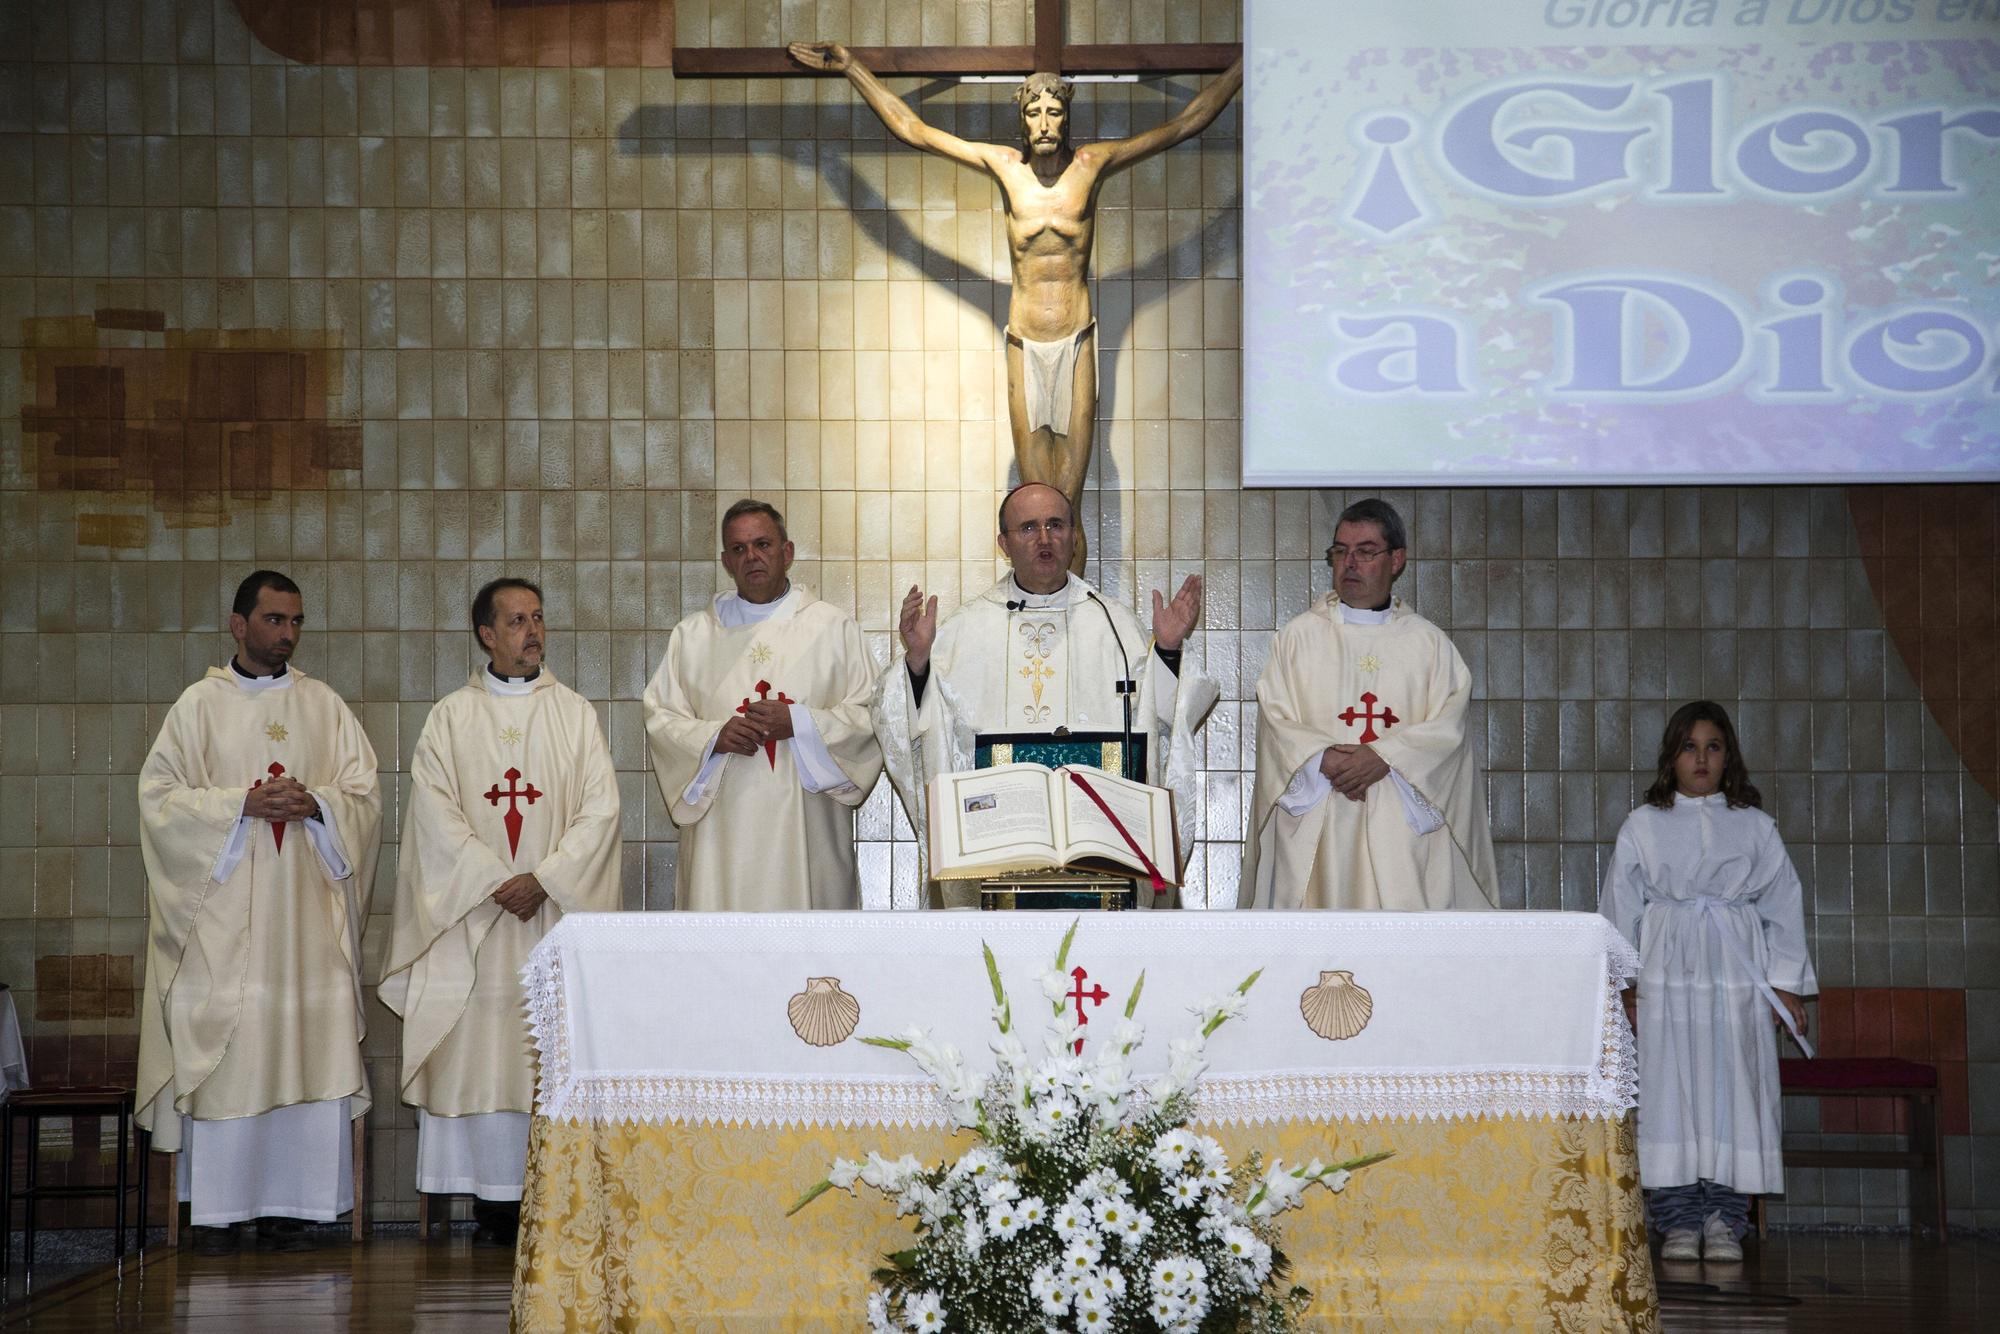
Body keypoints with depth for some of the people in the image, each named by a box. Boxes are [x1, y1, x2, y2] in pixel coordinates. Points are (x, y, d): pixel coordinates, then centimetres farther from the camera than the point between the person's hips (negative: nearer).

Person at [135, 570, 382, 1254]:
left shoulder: (325, 706, 12)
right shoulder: (199, 704, 5)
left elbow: (366, 796, 8)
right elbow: (159, 795, -2)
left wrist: (317, 804, -12)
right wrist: (243, 803, -14)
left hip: (306, 912, 2)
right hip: (221, 911, -2)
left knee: (308, 1051, -2)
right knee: (221, 1057, -5)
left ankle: (288, 1203, 4)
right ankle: (217, 1207, 1)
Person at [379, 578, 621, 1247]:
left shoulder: (575, 713, 10)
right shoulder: (451, 717, 8)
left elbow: (600, 809, 1)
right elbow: (435, 814, -2)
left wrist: (544, 879, -12)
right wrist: (497, 881, -12)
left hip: (558, 910, 0)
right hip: (473, 916, 0)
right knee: (478, 1051, -4)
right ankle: (493, 1205, -1)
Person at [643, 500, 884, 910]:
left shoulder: (834, 627, 9)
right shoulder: (692, 635, 15)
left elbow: (870, 716, 2)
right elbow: (659, 717, 8)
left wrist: (799, 723, -12)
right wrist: (714, 736, -10)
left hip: (804, 830, -1)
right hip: (722, 832, 1)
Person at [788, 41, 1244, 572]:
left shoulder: (1092, 163, 1)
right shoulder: (1004, 164, 4)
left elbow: (1185, 124, 6)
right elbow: (914, 130, 9)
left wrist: (1242, 68, 5)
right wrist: (852, 68, 9)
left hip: (1076, 343, -1)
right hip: (1025, 344, 1)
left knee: (1067, 509, -3)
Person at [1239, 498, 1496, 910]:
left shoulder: (1428, 642, 12)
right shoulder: (1298, 637, 11)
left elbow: (1448, 724, 0)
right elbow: (1276, 721, 2)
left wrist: (1385, 757, -14)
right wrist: (1324, 760, -15)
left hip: (1404, 825, 0)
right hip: (1319, 827, 0)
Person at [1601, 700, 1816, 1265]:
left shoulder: (1755, 827, 11)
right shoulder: (1642, 826, 10)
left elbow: (1783, 904, 11)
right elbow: (1621, 906, 9)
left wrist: (1784, 983, 4)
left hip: (1737, 974, 0)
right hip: (1664, 976, 0)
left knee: (1733, 1087, -4)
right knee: (1669, 1089, -5)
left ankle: (1725, 1222, -1)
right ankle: (1678, 1221, -1)